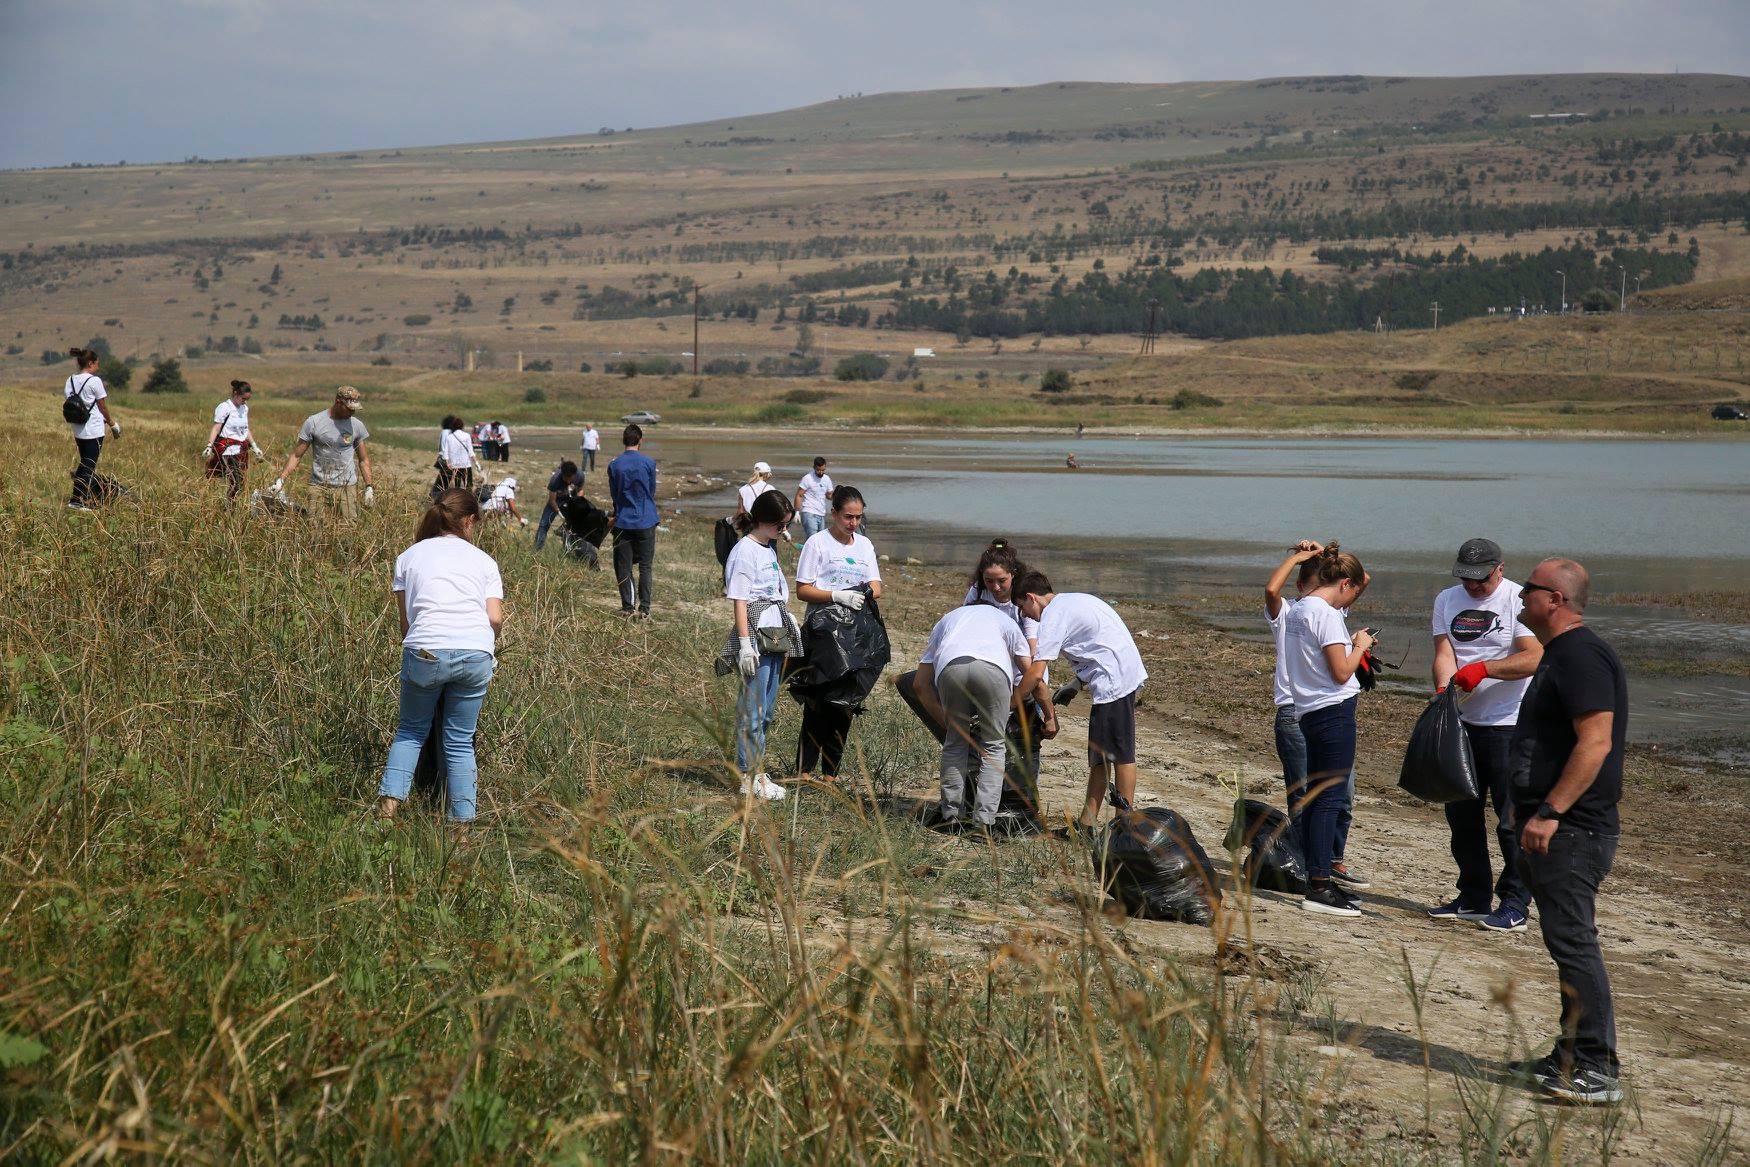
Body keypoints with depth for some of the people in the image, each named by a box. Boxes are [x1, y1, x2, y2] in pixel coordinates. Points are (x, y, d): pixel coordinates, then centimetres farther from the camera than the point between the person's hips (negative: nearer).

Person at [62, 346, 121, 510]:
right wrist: (111, 422, 10)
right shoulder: (95, 381, -14)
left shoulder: (70, 381, 5)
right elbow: (103, 407, -7)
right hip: (94, 431, -7)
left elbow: (67, 406, 8)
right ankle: (76, 501, -5)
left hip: (78, 431, 7)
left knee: (85, 464, 18)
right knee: (89, 466, -2)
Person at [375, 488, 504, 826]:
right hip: (476, 654, 0)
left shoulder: (409, 556, 19)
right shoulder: (483, 560, 18)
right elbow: (496, 619, 7)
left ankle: (391, 798, 1)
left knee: (411, 730, 19)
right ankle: (463, 820, 8)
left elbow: (405, 622, 13)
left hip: (426, 649, 0)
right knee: (460, 742, 12)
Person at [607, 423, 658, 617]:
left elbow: (613, 494, 6)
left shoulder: (614, 466, -2)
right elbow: (652, 491, 5)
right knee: (645, 566, 5)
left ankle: (627, 606, 7)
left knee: (623, 566, 8)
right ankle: (644, 608, 3)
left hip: (623, 522, 1)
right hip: (646, 521, -1)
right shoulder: (649, 463, -5)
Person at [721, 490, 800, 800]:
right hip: (755, 635, -9)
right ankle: (749, 778, -1)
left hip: (776, 635, 9)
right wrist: (745, 644, -19)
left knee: (767, 710, 13)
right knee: (753, 709, -6)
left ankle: (757, 772, 20)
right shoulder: (744, 551, -11)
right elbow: (739, 601, -15)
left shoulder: (768, 550, 16)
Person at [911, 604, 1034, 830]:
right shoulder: (1005, 620, 41)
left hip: (950, 666, 1)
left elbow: (920, 686, 36)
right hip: (993, 667, -1)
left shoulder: (943, 622, 43)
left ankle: (951, 816, 17)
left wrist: (947, 722, 42)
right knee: (993, 746, 12)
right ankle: (984, 820, 5)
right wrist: (1009, 705, 43)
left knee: (955, 744, 19)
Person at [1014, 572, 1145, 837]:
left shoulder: (1053, 616, -10)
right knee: (1099, 754, 12)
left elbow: (1036, 674, -16)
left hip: (1114, 681, -10)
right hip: (1129, 673, 10)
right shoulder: (1073, 601, 20)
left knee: (1120, 754, -4)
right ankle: (1086, 824, 15)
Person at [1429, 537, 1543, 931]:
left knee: (1511, 817, -6)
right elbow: (1444, 653, -1)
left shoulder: (1520, 601, -9)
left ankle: (1514, 904, 2)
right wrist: (1444, 688, -21)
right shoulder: (1447, 601, 9)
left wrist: (1484, 669, -29)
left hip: (1510, 725, -6)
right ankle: (1474, 897, 23)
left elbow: (1533, 659, -19)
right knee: (1461, 813, 12)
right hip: (1461, 722, 6)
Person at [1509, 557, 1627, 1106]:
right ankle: (1573, 1055, 21)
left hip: (1571, 830, -11)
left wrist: (1549, 812, -26)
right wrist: (1531, 810, 26)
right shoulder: (1560, 654, 18)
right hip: (1553, 828, 11)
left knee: (1572, 942, -10)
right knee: (1567, 942, 14)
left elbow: (1596, 742, -25)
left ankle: (1598, 1071, -8)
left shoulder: (1581, 656, -16)